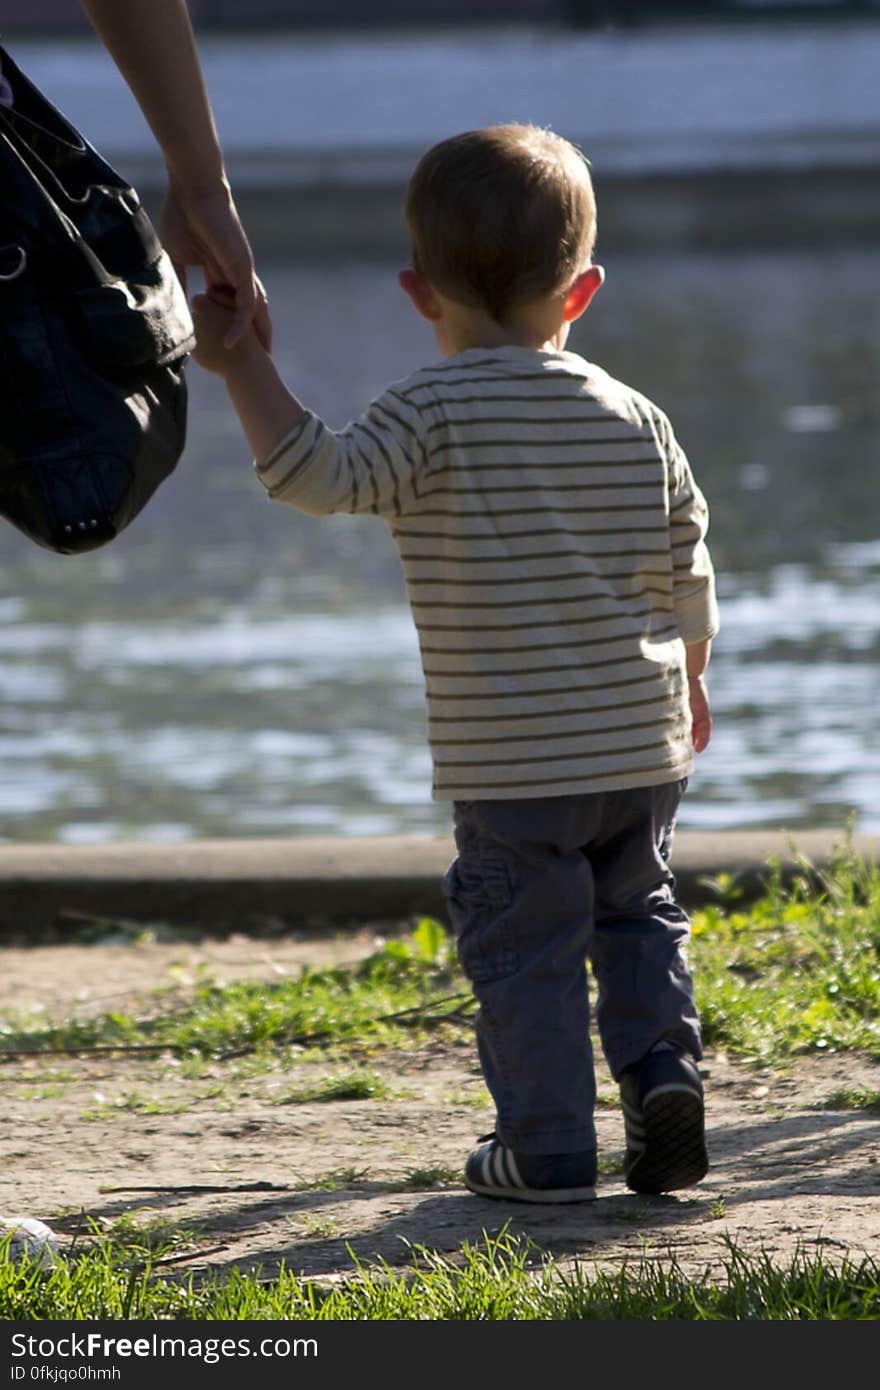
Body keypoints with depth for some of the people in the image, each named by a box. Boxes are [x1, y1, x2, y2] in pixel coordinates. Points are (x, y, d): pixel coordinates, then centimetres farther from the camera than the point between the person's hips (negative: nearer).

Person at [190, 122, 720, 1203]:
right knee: (636, 912, 23)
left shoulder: (436, 413, -12)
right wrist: (689, 680, 28)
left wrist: (243, 370, -18)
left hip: (510, 762, -4)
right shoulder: (636, 421, 4)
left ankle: (547, 1148, 6)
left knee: (523, 946, 5)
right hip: (642, 744, 4)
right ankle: (660, 1058, 5)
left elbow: (325, 477, -22)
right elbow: (685, 568, 12)